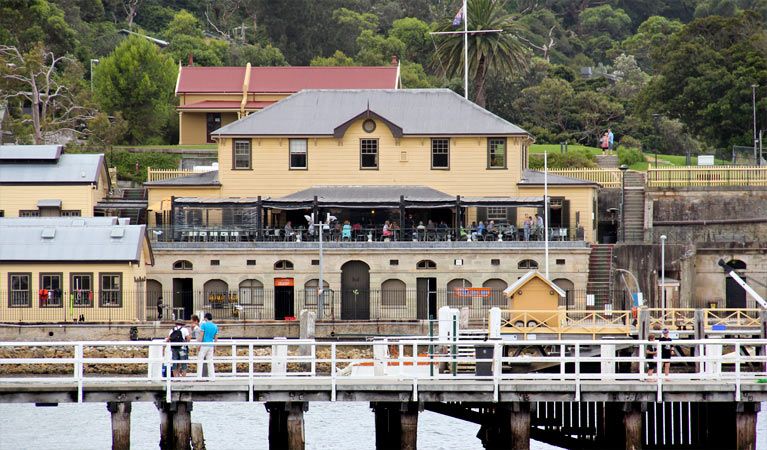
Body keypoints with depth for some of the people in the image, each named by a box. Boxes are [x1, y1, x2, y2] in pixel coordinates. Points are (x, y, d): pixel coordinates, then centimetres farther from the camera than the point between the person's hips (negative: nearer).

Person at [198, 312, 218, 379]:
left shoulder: (204, 325, -6)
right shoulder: (215, 326, 9)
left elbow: (201, 335, -9)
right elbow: (216, 338, 11)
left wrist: (199, 344, -4)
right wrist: (214, 347, 18)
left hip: (204, 345, -5)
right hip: (211, 346, 5)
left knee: (200, 361, -2)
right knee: (210, 362, 8)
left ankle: (199, 376, -9)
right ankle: (212, 376, 5)